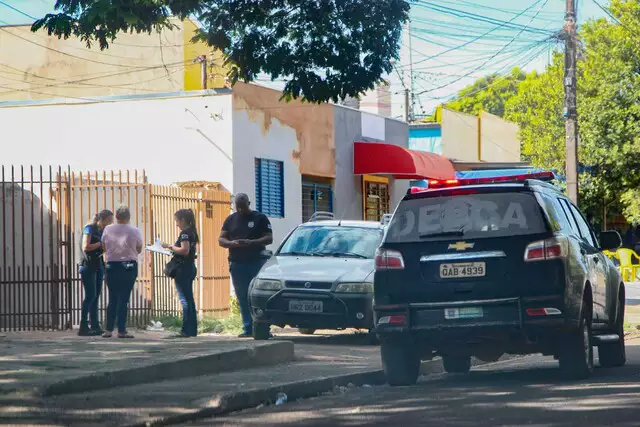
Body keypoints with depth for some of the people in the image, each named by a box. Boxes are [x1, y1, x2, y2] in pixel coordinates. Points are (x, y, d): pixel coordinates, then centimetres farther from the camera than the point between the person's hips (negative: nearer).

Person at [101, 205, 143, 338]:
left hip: (112, 266, 2)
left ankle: (109, 330, 9)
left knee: (112, 298, 10)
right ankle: (121, 330, -1)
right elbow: (139, 249, 3)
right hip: (129, 266, -2)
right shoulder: (134, 231, -7)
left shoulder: (107, 230, -2)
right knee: (124, 299, 0)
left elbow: (104, 247, 6)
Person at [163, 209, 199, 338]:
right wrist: (173, 248, 13)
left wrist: (171, 247, -13)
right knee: (189, 299, 13)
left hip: (183, 268, -10)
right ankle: (192, 329, 15)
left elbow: (184, 250, -24)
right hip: (191, 267, 10)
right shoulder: (192, 232, 14)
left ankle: (186, 330, -9)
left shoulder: (185, 233, -14)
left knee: (184, 299, -8)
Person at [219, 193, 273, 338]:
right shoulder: (231, 219, 15)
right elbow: (221, 239, 13)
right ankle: (248, 328, 3)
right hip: (237, 263, 3)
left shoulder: (260, 218, 4)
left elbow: (269, 238, -2)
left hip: (257, 262, -3)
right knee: (243, 298, 1)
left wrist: (251, 242, -17)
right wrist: (231, 243, -10)